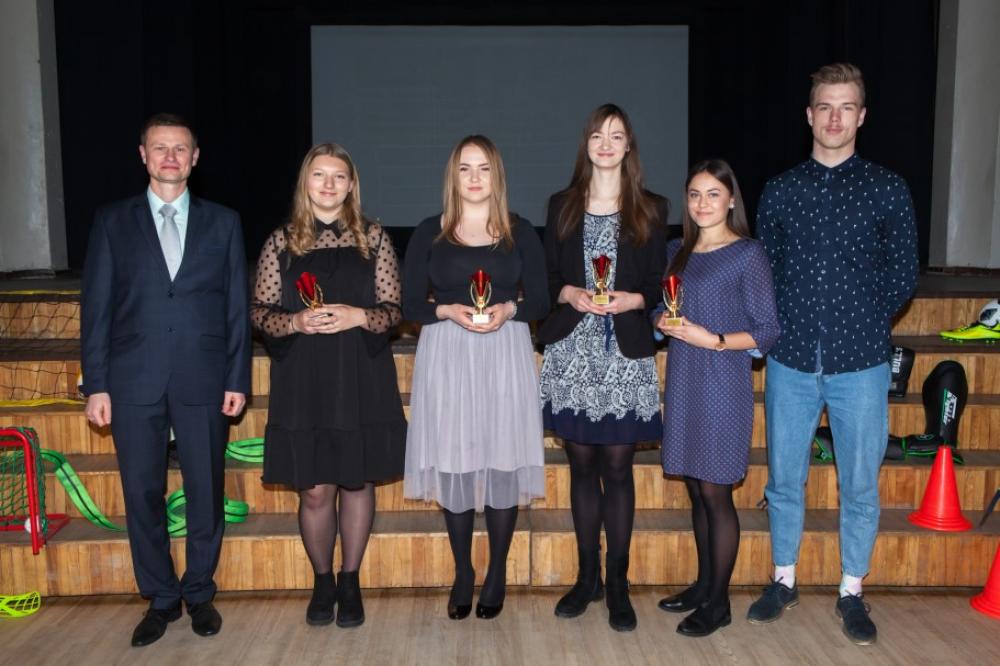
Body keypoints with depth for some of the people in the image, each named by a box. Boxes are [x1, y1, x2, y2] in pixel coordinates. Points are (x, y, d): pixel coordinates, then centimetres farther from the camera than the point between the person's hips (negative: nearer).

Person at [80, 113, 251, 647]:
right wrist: (96, 384, -1)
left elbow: (237, 306, 5)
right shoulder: (112, 221, 7)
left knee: (206, 492, 7)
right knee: (142, 494, 7)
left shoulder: (223, 222, 7)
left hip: (203, 381, 0)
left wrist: (237, 378, 0)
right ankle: (160, 598, 24)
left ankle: (200, 593, 26)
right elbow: (95, 306, 4)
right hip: (134, 381, 0)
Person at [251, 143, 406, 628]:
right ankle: (322, 581, 26)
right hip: (303, 381, 0)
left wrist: (358, 316, -16)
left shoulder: (373, 237, 3)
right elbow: (260, 312, 4)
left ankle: (350, 581, 27)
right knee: (314, 489, 3)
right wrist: (296, 322, -15)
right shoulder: (282, 241, 4)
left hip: (361, 378, 0)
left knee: (358, 480, 9)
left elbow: (393, 309, 2)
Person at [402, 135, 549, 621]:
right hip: (446, 357, 0)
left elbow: (540, 300, 5)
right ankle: (462, 574, 19)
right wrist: (448, 312, -15)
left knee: (502, 460, 0)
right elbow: (410, 303, 3)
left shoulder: (520, 232, 6)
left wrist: (509, 310, -14)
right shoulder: (429, 233, 5)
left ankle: (497, 574, 16)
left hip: (505, 355, 0)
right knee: (454, 463, 2)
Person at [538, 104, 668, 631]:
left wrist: (631, 300, -15)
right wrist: (569, 294, -11)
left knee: (617, 466, 1)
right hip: (571, 351, 2)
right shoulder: (562, 206, 9)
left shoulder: (651, 209, 6)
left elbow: (658, 285, 4)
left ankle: (617, 583, 13)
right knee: (582, 464, 8)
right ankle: (587, 576, 21)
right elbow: (546, 278, 9)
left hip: (625, 354, -1)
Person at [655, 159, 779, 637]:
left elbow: (767, 332, -7)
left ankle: (718, 602, 14)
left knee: (715, 491, 0)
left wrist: (714, 340, -19)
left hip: (722, 383, -6)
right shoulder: (677, 251, 11)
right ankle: (704, 584, 28)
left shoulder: (748, 254, -7)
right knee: (695, 487, 13)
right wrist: (663, 323, -3)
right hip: (683, 380, 6)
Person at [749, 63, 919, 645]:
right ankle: (784, 580, 29)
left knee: (860, 484, 8)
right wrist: (792, 323, -1)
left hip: (861, 363, -1)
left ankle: (853, 593, 25)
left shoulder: (888, 189, 2)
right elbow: (765, 270, 9)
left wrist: (860, 323, 2)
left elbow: (902, 276, 4)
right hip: (792, 360, 1)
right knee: (785, 478, 10)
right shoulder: (780, 191, 6)